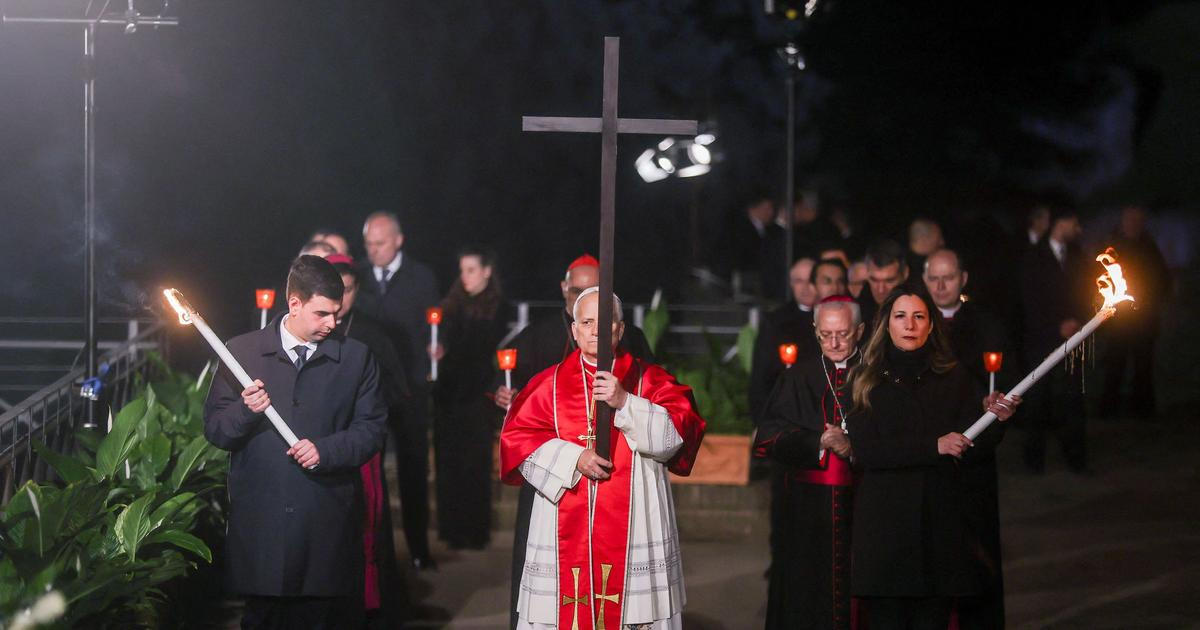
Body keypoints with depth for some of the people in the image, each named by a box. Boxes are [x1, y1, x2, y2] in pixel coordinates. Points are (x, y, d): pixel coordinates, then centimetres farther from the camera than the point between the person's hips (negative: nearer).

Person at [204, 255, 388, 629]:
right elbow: (214, 430, 6)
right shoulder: (242, 352, 6)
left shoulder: (355, 357, 8)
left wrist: (325, 450, -10)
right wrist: (245, 412, -15)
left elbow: (371, 429, 6)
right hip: (260, 524, 0)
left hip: (327, 525, 0)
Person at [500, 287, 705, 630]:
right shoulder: (549, 384, 9)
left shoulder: (650, 381, 7)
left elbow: (674, 436, -6)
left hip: (633, 530, -1)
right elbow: (517, 438, 1)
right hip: (565, 532, 1)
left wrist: (625, 402, -18)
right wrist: (573, 458, -12)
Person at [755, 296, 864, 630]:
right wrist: (818, 442, -14)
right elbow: (768, 439, 0)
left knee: (857, 598, -3)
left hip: (861, 506, -1)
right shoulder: (797, 378, 10)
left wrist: (854, 449, -18)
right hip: (807, 509, 2)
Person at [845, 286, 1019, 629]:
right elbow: (864, 450, -8)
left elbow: (969, 449, 4)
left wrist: (995, 420, -16)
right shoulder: (867, 380, 4)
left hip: (940, 521, 2)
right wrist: (933, 446, -15)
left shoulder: (953, 378, 10)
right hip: (884, 521, -1)